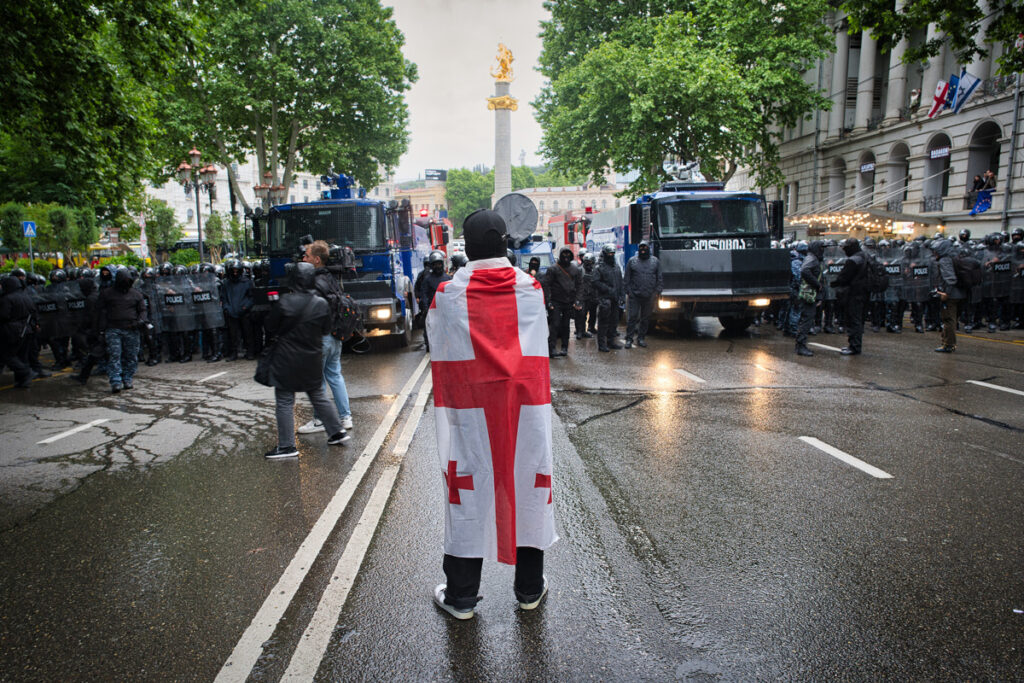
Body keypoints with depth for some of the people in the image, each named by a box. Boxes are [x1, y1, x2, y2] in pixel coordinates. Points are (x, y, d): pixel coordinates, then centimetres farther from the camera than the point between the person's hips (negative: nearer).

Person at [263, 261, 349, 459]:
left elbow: (270, 327, -5)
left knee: (284, 402, 4)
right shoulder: (322, 304, -5)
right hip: (312, 360, 4)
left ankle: (287, 446, 6)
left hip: (286, 361, -4)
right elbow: (326, 331, 5)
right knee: (319, 396, 19)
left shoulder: (285, 303, -16)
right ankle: (337, 431, 23)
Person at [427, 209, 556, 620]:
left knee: (469, 492, 8)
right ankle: (530, 589, 28)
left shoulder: (449, 295, -7)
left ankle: (461, 596, 21)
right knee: (528, 484, 13)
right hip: (526, 410, 2)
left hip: (472, 413, -1)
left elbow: (438, 348, 6)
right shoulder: (531, 288, -1)